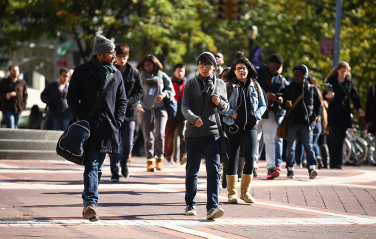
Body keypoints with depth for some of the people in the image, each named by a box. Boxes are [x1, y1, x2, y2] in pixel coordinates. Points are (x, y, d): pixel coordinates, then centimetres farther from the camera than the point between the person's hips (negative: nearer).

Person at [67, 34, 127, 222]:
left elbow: (122, 100, 19)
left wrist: (117, 121, 4)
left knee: (97, 167, 9)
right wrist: (84, 119, -11)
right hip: (89, 127, -5)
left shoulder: (115, 74, 13)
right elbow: (72, 99, 0)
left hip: (108, 128, 5)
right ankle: (90, 203, -23)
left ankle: (88, 205, 17)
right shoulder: (82, 72, 0)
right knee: (91, 165, -15)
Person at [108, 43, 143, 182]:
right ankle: (114, 171, 6)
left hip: (129, 112, 1)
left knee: (128, 142, -3)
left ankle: (124, 162, 26)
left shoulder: (134, 72, 5)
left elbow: (140, 92, 6)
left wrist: (127, 101, -9)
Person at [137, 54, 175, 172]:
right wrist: (138, 104, -11)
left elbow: (171, 91, 8)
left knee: (159, 134, -16)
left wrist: (163, 94, -12)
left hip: (160, 109, -1)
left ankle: (159, 158, 0)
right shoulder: (141, 77, 6)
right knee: (148, 137, 3)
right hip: (146, 110, 1)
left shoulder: (162, 76, 5)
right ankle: (150, 161, 12)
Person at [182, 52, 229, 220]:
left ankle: (212, 207, -20)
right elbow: (185, 107, -6)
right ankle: (190, 204, 25)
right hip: (193, 132, 0)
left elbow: (226, 108, 15)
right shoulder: (190, 84, 5)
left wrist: (219, 102, -8)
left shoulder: (220, 84, 10)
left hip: (213, 132, 0)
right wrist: (194, 118, -27)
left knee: (214, 169, -14)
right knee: (192, 171, 9)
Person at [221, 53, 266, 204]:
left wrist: (257, 115, -3)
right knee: (233, 158, 2)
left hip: (250, 126, 2)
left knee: (250, 157, -8)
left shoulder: (255, 86, 10)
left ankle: (245, 191, 6)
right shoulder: (229, 86, 2)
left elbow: (263, 105, 15)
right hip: (233, 126, -2)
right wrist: (231, 113, -12)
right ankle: (232, 192, 10)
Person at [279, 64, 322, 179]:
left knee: (309, 146, -9)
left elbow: (318, 104, 15)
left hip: (307, 123, -1)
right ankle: (290, 169, 11)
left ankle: (312, 168, -15)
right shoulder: (288, 89, 10)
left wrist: (318, 115, -2)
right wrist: (285, 104, -15)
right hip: (292, 123, 1)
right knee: (290, 147, 3)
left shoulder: (312, 89, 10)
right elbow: (282, 102, 9)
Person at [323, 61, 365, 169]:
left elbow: (354, 95, 11)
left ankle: (334, 162, 9)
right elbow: (324, 95, -2)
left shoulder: (349, 82, 12)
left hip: (345, 113, 4)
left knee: (341, 137, 2)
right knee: (337, 137, -12)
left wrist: (359, 108, -3)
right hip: (334, 113, -4)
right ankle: (336, 163, -11)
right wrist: (328, 96, -27)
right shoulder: (331, 81, 1)